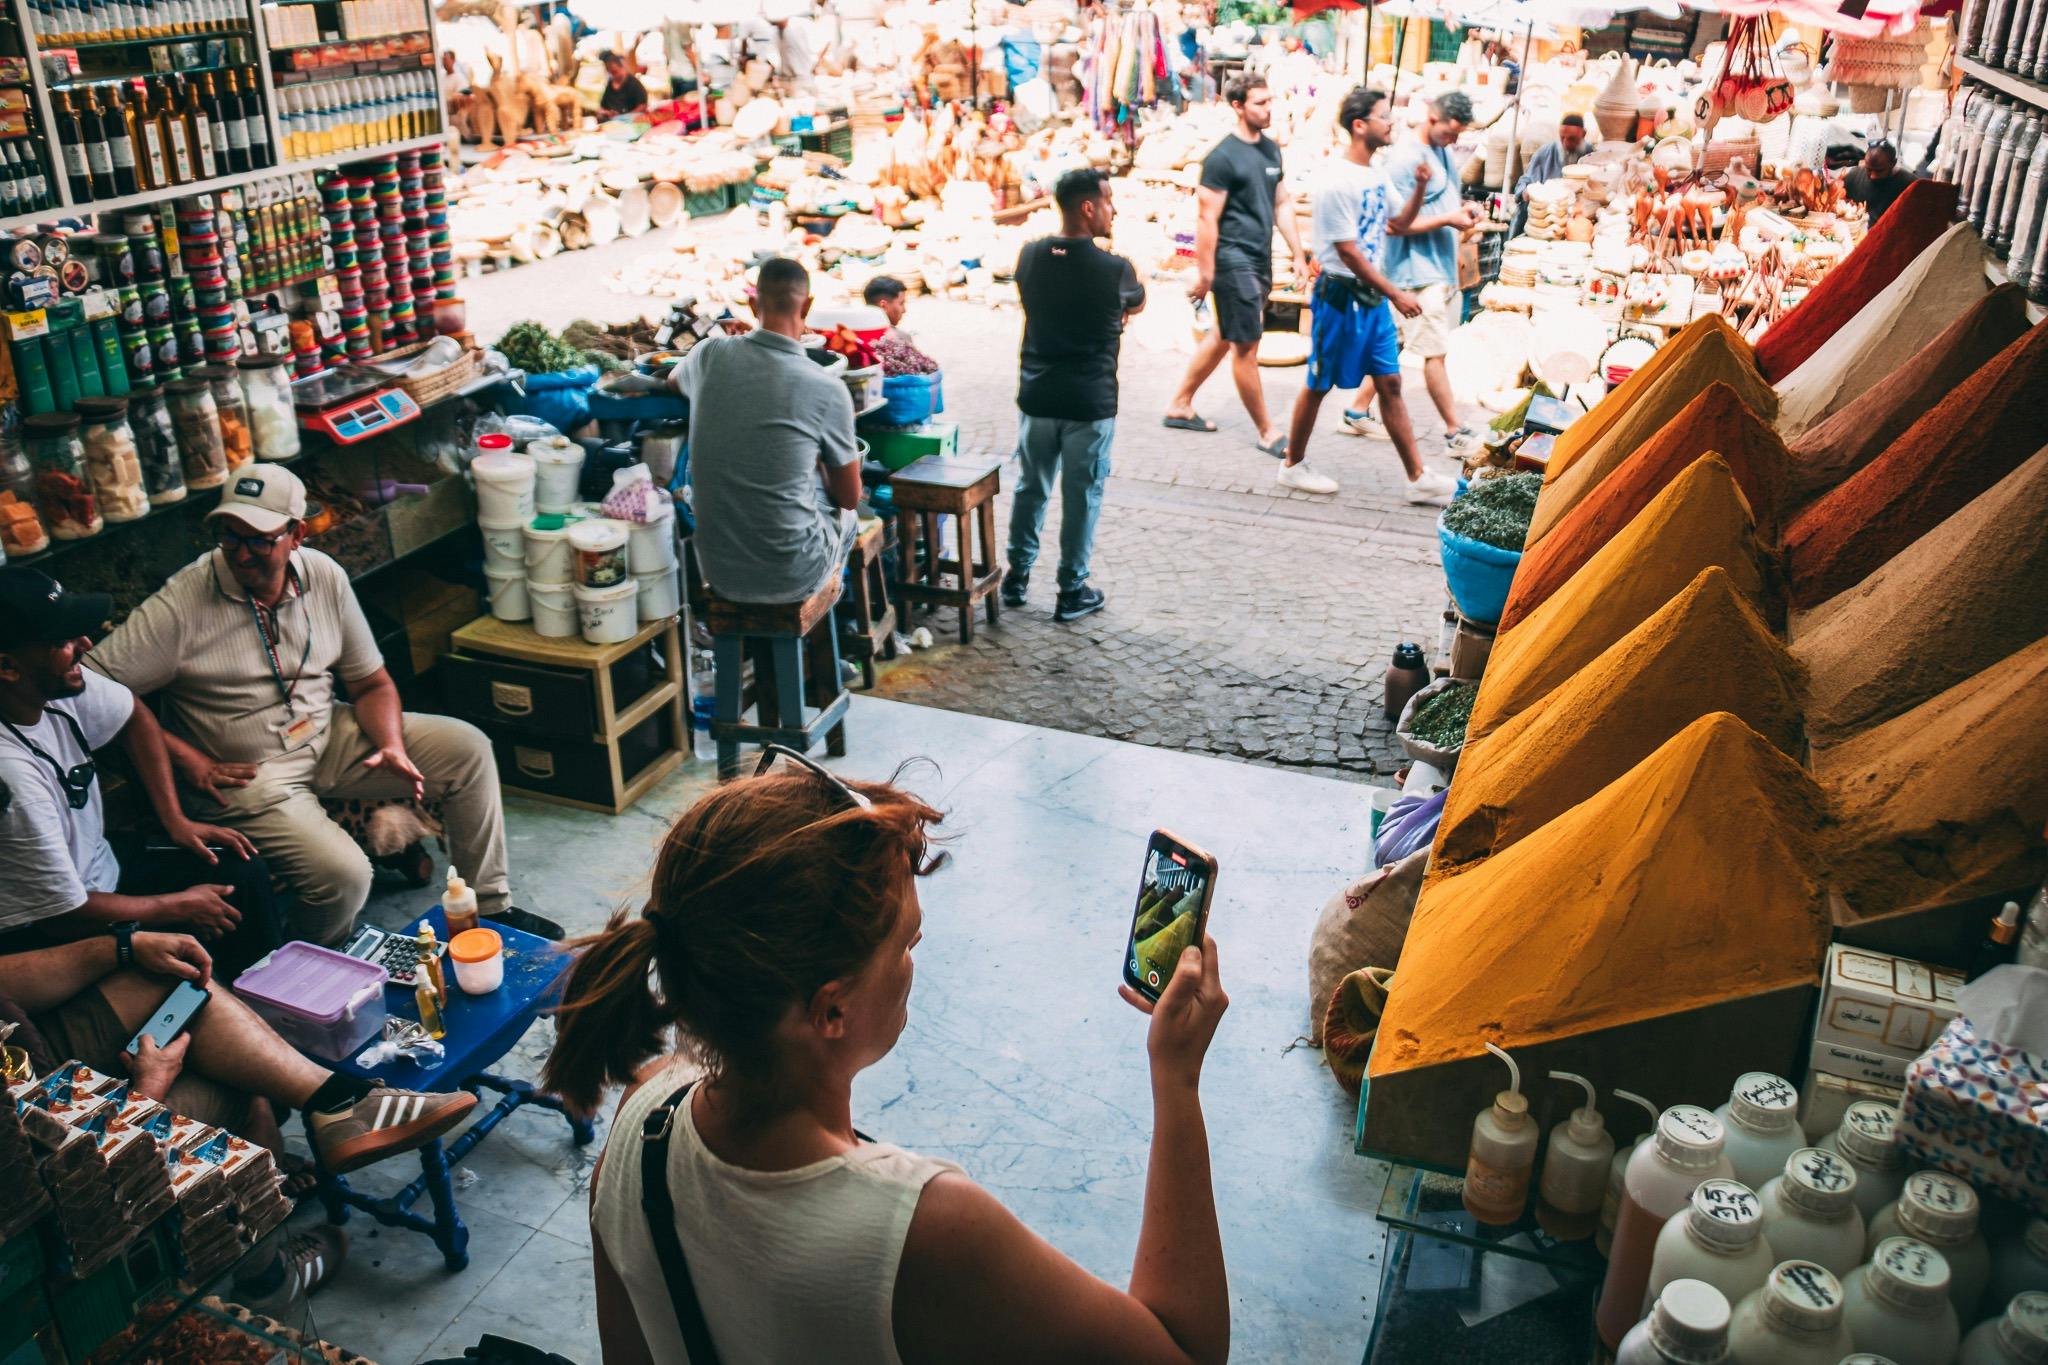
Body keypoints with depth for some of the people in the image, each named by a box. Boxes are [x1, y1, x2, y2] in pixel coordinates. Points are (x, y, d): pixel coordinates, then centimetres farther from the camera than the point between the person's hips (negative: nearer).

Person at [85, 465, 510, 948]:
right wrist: (186, 759, -19)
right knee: (342, 876, -27)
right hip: (248, 774, -6)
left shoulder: (324, 577, -3)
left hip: (329, 737, 6)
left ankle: (489, 908, 10)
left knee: (468, 749, -4)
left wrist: (392, 746, -14)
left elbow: (371, 683, 5)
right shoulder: (182, 604, -18)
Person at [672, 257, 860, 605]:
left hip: (719, 573, 4)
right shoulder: (828, 390, -17)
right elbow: (850, 496, -4)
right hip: (793, 578, -3)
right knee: (845, 513, 30)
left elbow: (675, 380, 21)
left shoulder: (710, 355, -7)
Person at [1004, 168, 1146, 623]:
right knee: (1081, 497, 7)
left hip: (1036, 397, 4)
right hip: (1089, 403, -4)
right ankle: (1072, 592, 15)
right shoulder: (1114, 269, -14)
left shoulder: (1029, 257, -2)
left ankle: (1017, 576, 27)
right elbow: (1137, 303, 7)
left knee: (1030, 488, 17)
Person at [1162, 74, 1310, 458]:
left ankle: (1180, 406, 30)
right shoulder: (1223, 157, -13)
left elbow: (1282, 204, 17)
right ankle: (1267, 433, 5)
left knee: (1223, 338, 16)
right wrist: (1204, 274, -15)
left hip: (1260, 261, 9)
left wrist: (1298, 254, 13)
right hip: (1233, 260, -8)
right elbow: (1207, 218, -14)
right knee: (1247, 346, -2)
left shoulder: (1271, 149, 11)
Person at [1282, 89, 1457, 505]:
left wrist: (1420, 188, 4)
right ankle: (1293, 465, 22)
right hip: (1340, 295, -8)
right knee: (1319, 385, 5)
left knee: (1390, 383, 7)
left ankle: (1418, 478, 9)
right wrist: (1396, 294, -19)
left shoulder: (1375, 174, 9)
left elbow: (1397, 223, 23)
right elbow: (1348, 252, -20)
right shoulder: (1337, 182, -18)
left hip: (1373, 296, 8)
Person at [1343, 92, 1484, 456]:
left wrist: (1462, 209, 2)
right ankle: (1455, 432, 2)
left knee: (1392, 344, 14)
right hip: (1418, 272, -9)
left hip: (1442, 267, 9)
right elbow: (1394, 224, -18)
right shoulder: (1403, 159, -15)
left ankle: (1359, 412, 23)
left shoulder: (1442, 153, 13)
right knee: (1435, 351, -4)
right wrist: (1448, 219, -19)